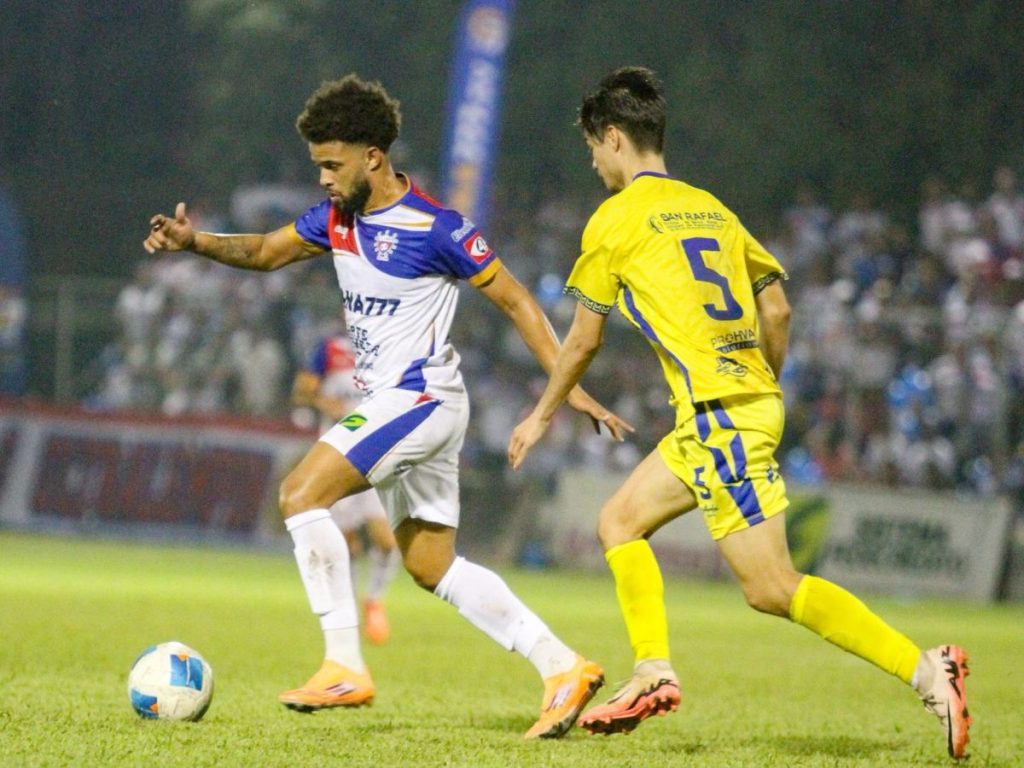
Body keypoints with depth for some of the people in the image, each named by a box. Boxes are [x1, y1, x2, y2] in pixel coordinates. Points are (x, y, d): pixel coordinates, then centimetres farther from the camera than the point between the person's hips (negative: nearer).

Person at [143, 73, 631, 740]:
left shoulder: (435, 228, -16)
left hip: (420, 397, -9)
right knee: (433, 567, 10)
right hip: (388, 401, 9)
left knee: (302, 493, -19)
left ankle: (346, 667, -18)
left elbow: (515, 301, -10)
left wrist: (570, 387, -13)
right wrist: (196, 242, -1)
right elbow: (267, 251, 18)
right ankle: (563, 668, 12)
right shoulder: (338, 218, 7)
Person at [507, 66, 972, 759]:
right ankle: (654, 673, 9)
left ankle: (925, 670, -18)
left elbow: (584, 341, 5)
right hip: (750, 401, 9)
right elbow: (777, 310, 15)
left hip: (718, 414, -9)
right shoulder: (710, 208, 17)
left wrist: (542, 415, 19)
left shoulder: (615, 220, -3)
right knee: (620, 520, 18)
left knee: (772, 588, -10)